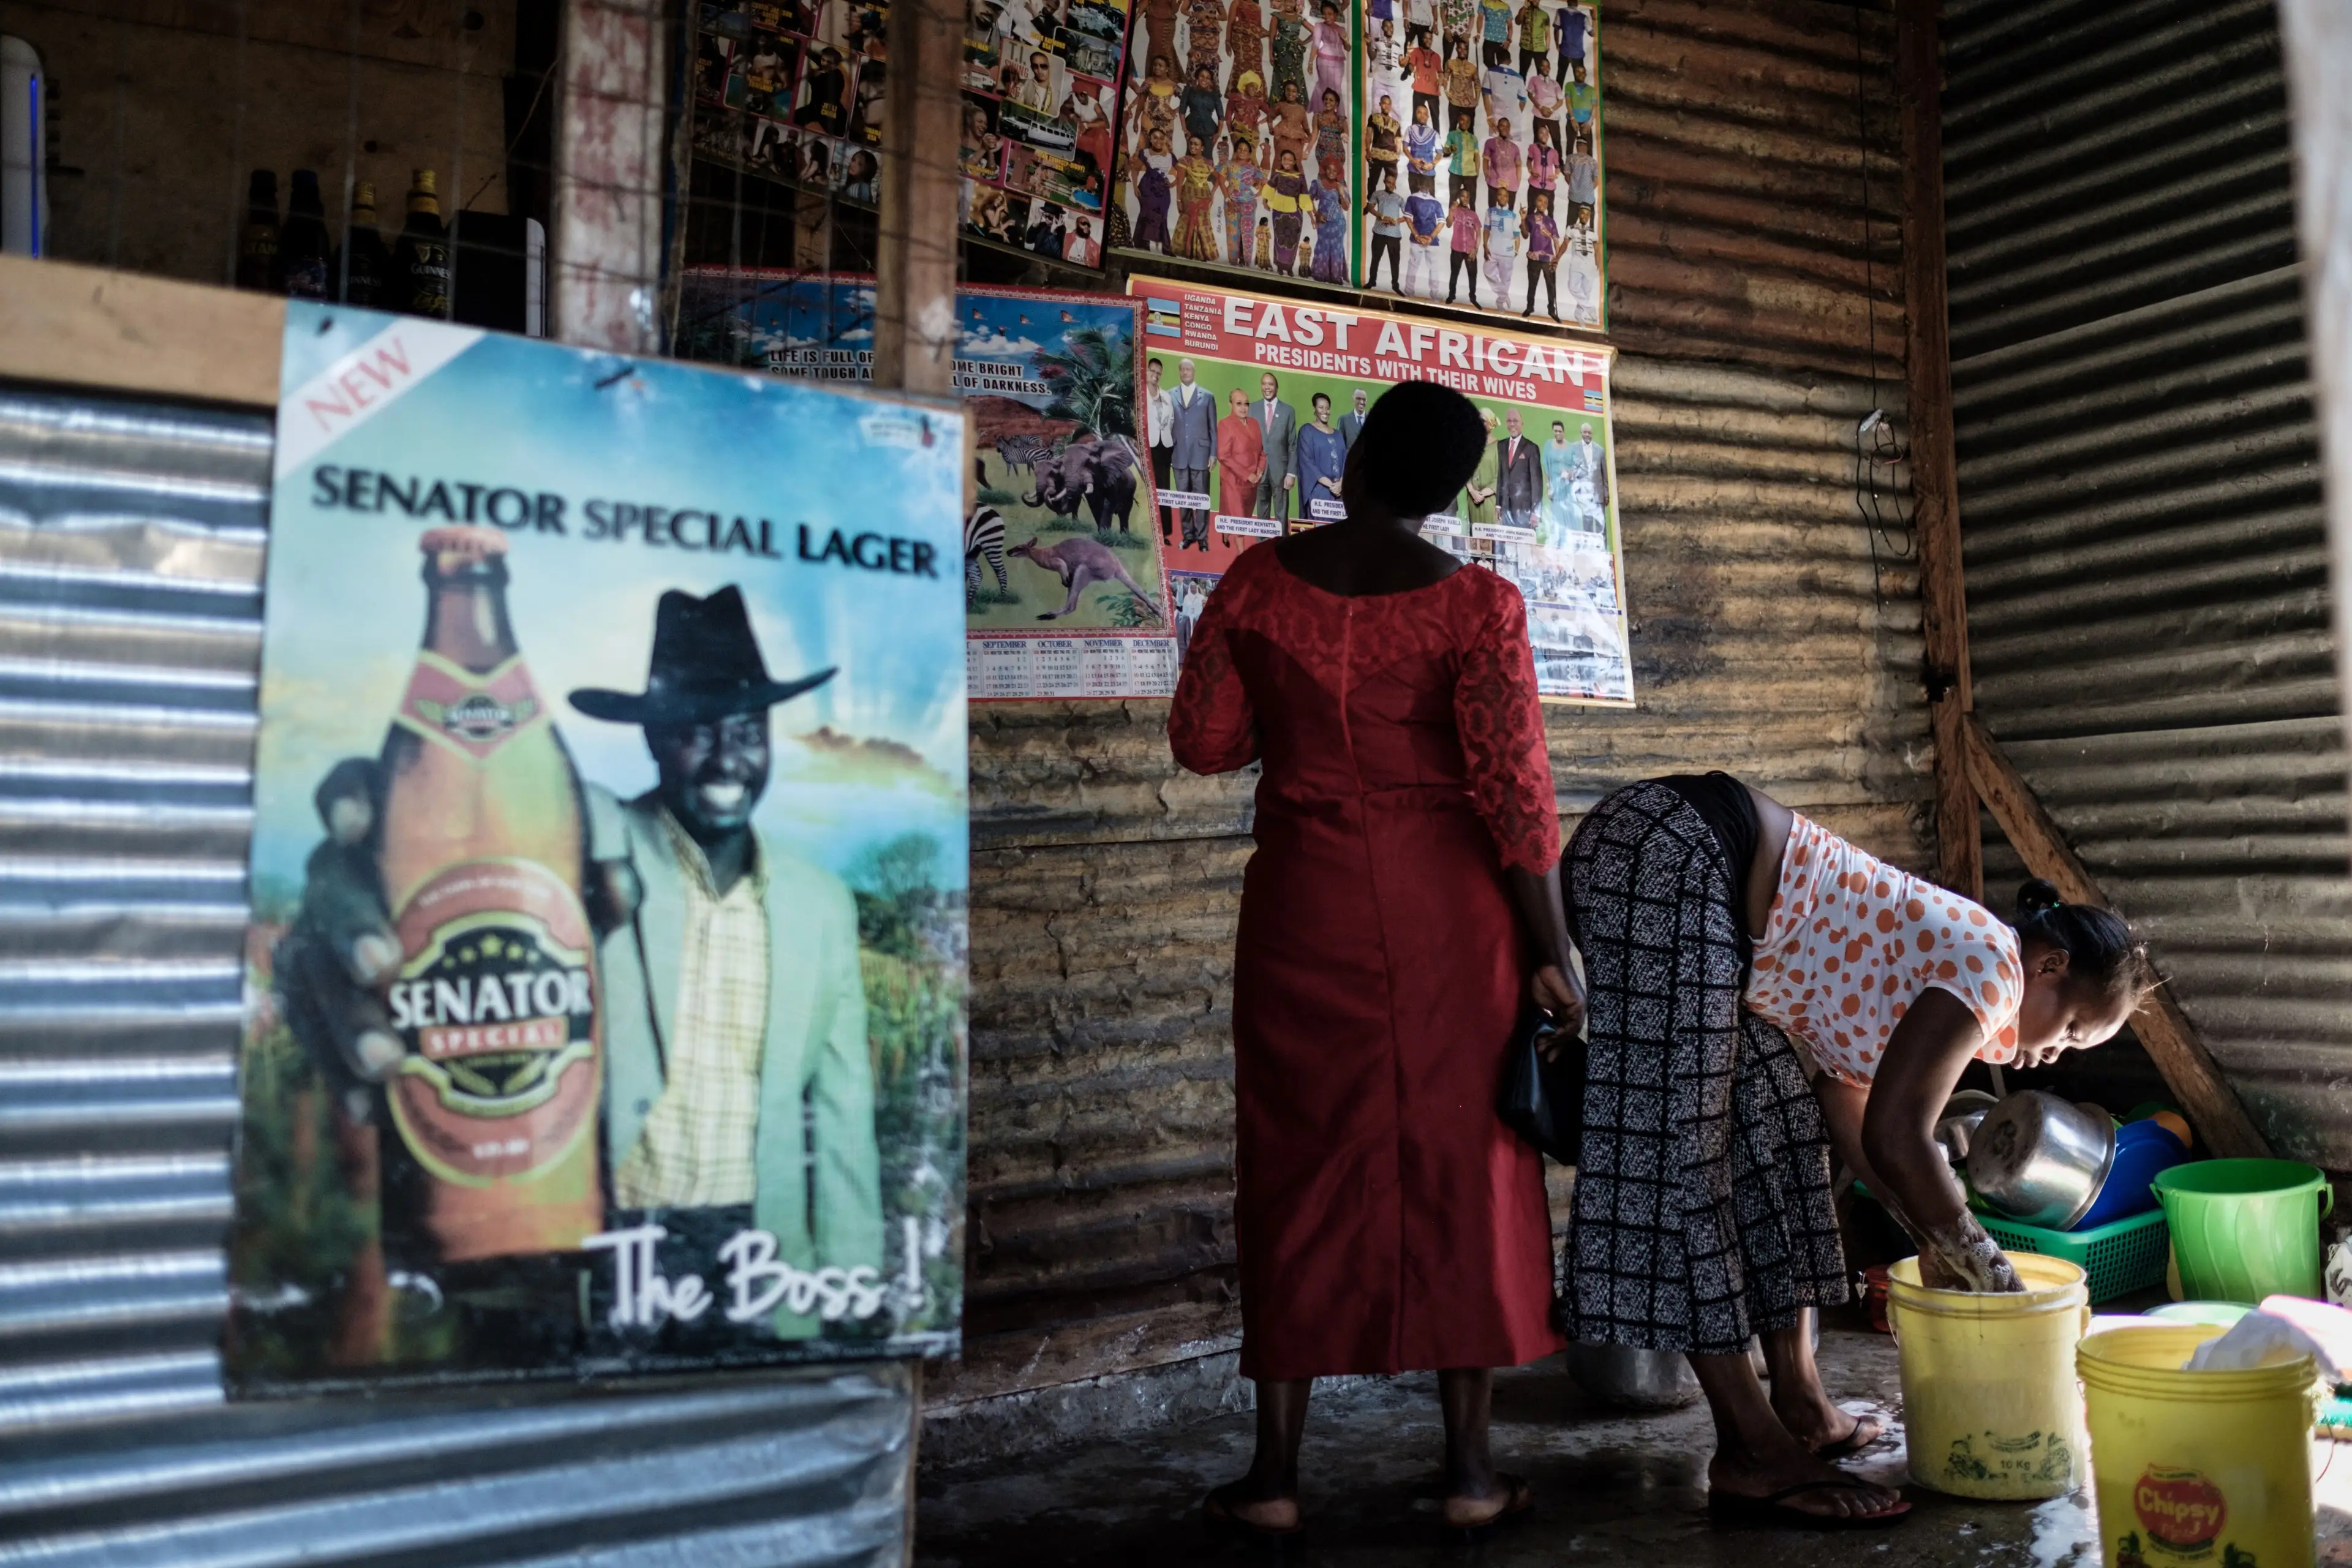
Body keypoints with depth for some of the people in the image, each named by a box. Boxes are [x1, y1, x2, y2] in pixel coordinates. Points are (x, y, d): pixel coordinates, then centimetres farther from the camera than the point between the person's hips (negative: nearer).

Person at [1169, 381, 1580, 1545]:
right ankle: (1469, 1470, 17)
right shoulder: (1475, 603, -7)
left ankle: (1275, 1474, 15)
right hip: (1448, 907, -1)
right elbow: (1514, 789, -11)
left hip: (1304, 907, 2)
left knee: (1302, 1167, 9)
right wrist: (1550, 952, -5)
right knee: (1460, 1165, 9)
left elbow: (1201, 742, 5)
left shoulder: (1260, 579, 0)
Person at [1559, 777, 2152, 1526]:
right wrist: (1981, 1262, 3)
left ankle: (1797, 1405, 22)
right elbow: (1895, 1140, -12)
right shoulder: (1988, 964, -7)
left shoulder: (1943, 955, 20)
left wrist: (1933, 1236, 23)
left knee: (1771, 1122, 14)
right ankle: (1752, 1453, -5)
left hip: (1683, 868, 11)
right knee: (1681, 1142, -9)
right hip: (1671, 860, -11)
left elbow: (1846, 1097, 25)